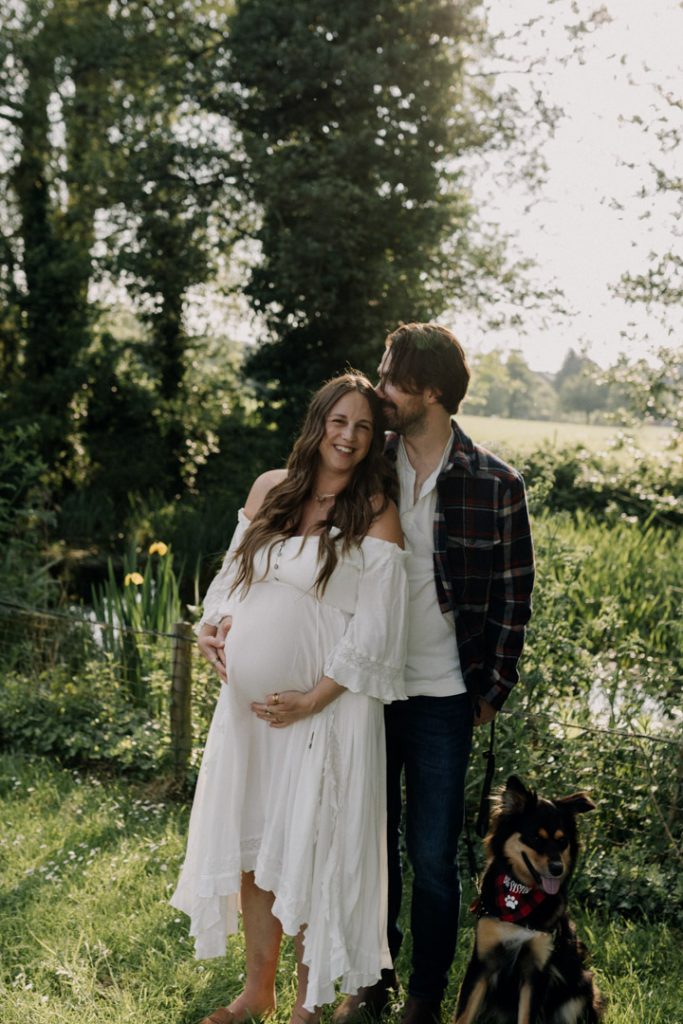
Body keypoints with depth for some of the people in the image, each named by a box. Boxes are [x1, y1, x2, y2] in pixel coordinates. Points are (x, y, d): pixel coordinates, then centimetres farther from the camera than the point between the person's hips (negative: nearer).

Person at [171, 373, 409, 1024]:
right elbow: (235, 570, 17)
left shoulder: (376, 514, -8)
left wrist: (311, 700, -15)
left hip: (323, 708, -5)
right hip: (249, 699, 5)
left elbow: (373, 630, -12)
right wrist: (213, 625, -2)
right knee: (250, 843, 15)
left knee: (308, 851, 5)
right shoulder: (270, 488, 6)